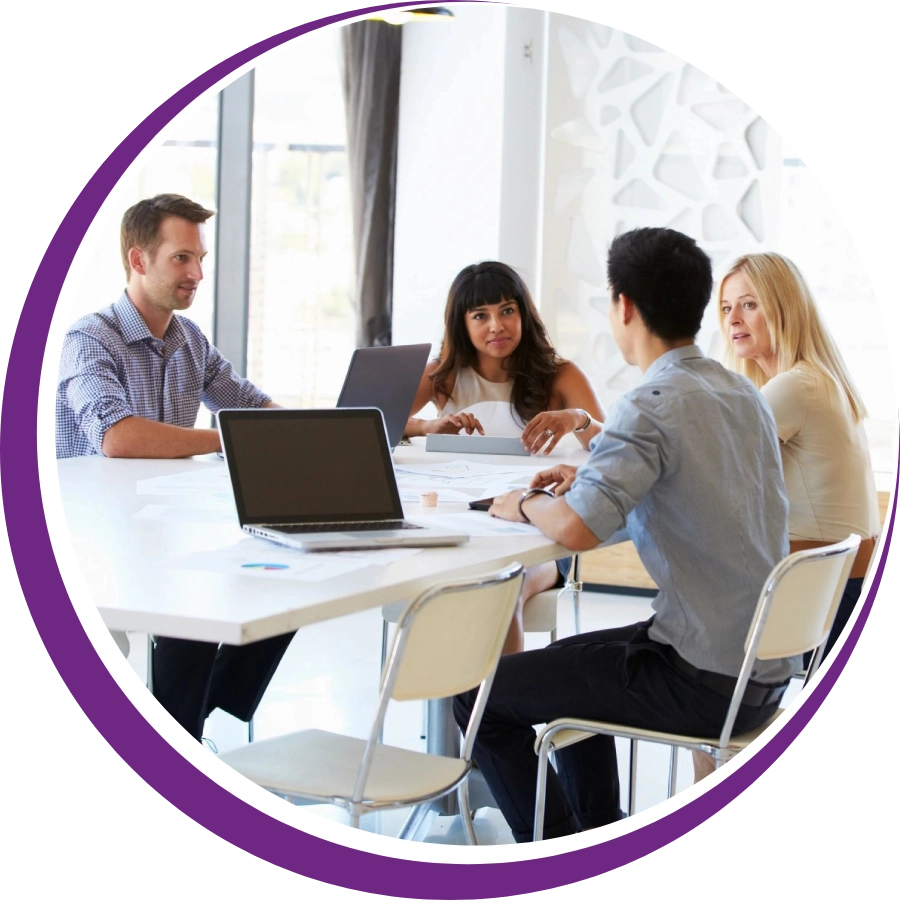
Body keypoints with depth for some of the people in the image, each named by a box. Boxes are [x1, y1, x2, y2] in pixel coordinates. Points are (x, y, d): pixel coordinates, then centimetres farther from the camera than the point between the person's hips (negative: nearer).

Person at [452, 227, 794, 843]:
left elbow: (576, 529, -31)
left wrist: (527, 504, -9)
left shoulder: (651, 407, -19)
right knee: (569, 662, 32)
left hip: (704, 682, -9)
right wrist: (591, 478, 15)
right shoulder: (742, 394, 8)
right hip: (768, 668, 9)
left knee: (482, 697, 3)